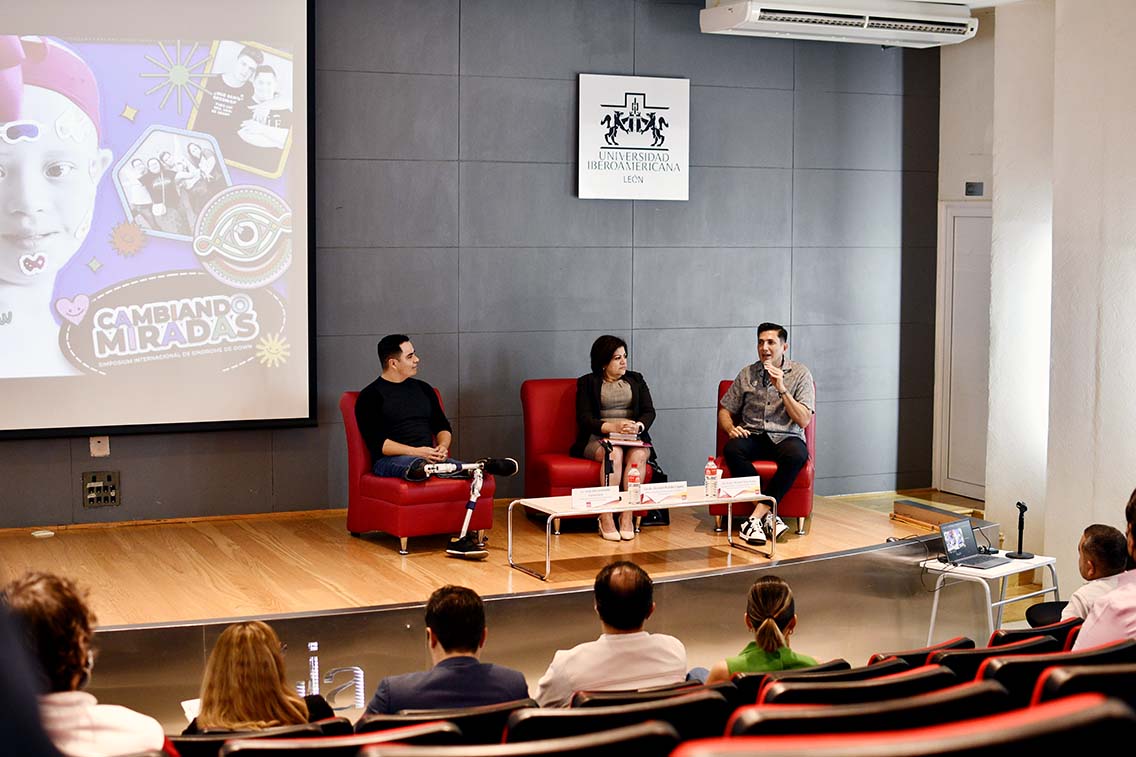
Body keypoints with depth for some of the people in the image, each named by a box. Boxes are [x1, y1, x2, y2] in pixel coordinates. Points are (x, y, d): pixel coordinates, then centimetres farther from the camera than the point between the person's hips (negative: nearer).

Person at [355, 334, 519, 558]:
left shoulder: (423, 389, 21)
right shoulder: (371, 395, 2)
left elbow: (443, 427, 20)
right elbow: (377, 443, -9)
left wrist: (442, 446, -5)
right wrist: (416, 452, -18)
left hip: (428, 457, 5)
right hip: (390, 460, -5)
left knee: (470, 475, -26)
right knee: (415, 465, -43)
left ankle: (462, 537, -34)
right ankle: (480, 465, -50)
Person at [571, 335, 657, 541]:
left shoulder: (636, 380, 20)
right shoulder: (587, 383, 11)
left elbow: (649, 411, 9)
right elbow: (584, 418, -2)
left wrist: (638, 426, -15)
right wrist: (612, 427, -19)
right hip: (598, 438, -2)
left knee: (638, 455, -33)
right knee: (614, 453, -36)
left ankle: (627, 516, -32)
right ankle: (606, 519, -35)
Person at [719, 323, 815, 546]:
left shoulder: (800, 374, 4)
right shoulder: (747, 374, 11)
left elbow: (804, 421, -5)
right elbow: (725, 411, 16)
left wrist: (782, 389, -14)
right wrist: (731, 428, -7)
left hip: (785, 437, -2)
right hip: (752, 436, 2)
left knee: (797, 454, -38)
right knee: (732, 449, -33)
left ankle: (757, 516, -33)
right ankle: (767, 516, -33)